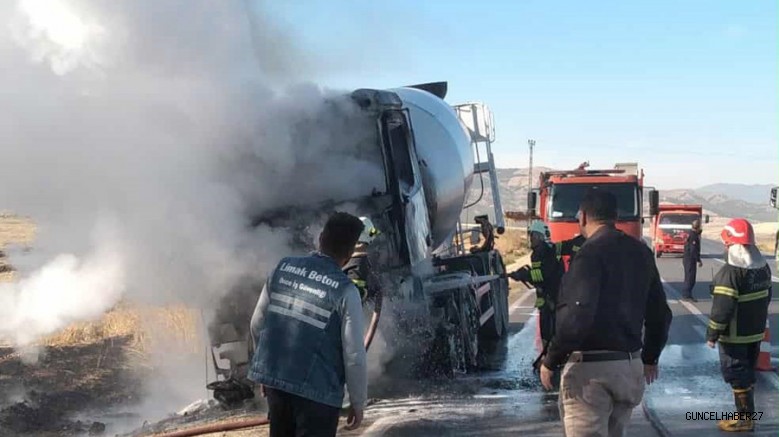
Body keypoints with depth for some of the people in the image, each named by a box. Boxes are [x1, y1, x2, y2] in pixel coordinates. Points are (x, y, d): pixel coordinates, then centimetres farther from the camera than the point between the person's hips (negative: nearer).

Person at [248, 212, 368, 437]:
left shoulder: (282, 269, 1)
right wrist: (358, 402, 1)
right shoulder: (345, 291, -14)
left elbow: (257, 324, 9)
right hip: (316, 390, -6)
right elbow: (354, 356, -12)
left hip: (274, 378, 6)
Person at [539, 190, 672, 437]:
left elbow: (576, 317, -24)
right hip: (630, 367, 8)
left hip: (590, 369, -8)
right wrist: (650, 358, 29)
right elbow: (660, 313, 17)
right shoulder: (640, 252, 11)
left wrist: (550, 361, -14)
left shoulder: (591, 253, -15)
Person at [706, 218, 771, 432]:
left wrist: (712, 334, -14)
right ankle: (746, 413, 27)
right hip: (756, 332, 8)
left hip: (734, 336, -8)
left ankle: (745, 418, 7)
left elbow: (722, 309, -24)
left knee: (737, 376, 2)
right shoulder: (763, 266, 4)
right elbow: (766, 298, 15)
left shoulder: (730, 272, -24)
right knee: (747, 374, 18)